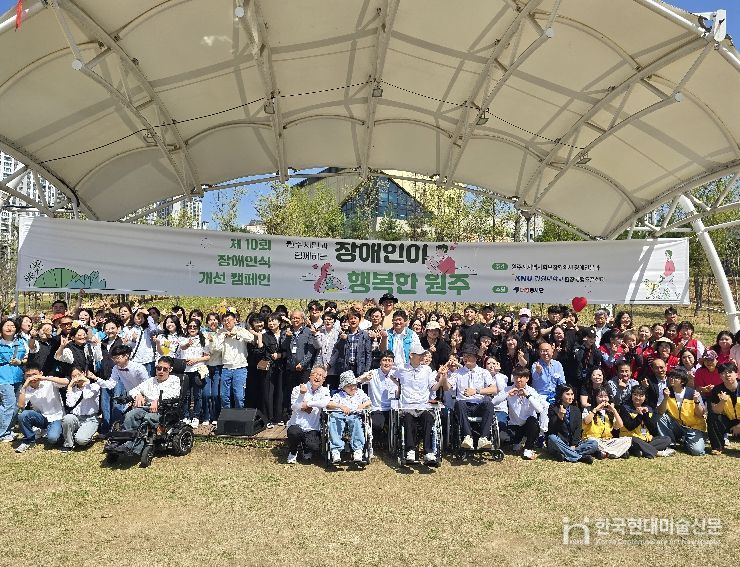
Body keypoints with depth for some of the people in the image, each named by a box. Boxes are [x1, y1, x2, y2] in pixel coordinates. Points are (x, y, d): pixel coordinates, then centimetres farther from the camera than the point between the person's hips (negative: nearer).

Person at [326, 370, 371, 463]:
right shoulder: (339, 395, 16)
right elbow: (328, 404, 1)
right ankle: (335, 450, -36)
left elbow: (368, 402, 20)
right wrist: (340, 406, -17)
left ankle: (358, 449, -39)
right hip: (339, 415, 0)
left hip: (354, 415, 0)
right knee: (333, 424, -33)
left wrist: (363, 405, -4)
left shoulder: (359, 393, 25)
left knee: (356, 423, -35)